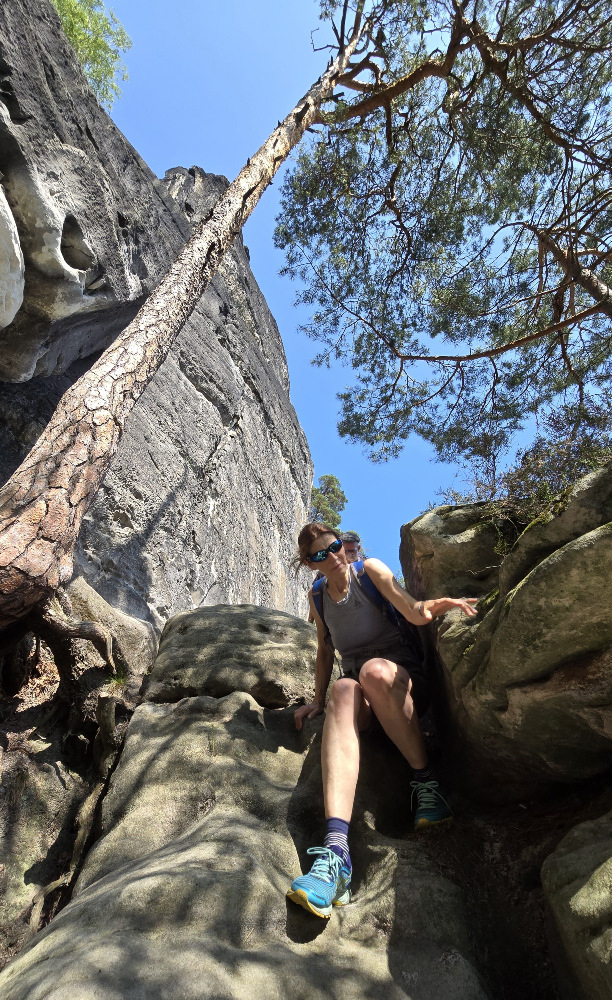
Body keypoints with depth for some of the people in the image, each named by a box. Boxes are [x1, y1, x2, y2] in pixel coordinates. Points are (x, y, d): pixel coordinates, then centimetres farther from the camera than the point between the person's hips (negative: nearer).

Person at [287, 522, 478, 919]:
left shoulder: (370, 570, -5)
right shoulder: (318, 597, 6)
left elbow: (412, 610, -19)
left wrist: (427, 608, -41)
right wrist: (319, 699, 10)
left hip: (406, 681, -2)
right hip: (365, 694, 2)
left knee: (375, 670, -38)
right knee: (344, 692, -35)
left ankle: (427, 782, -21)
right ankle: (336, 850, -51)